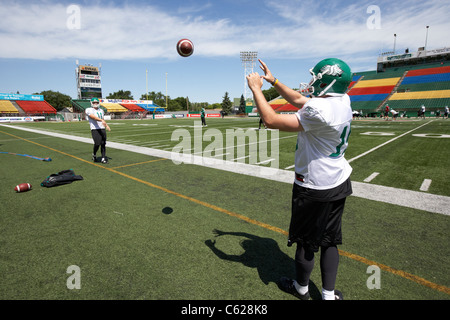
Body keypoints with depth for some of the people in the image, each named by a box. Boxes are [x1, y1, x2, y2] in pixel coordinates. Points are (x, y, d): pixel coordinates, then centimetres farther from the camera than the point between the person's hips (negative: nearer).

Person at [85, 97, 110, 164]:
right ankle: (94, 154, 14)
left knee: (103, 144, 1)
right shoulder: (89, 110, -1)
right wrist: (101, 120, -34)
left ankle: (103, 158, 7)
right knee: (97, 143, -15)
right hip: (95, 129, -6)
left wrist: (106, 125, 12)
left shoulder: (101, 110, 20)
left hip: (102, 129, 6)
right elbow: (94, 117, -18)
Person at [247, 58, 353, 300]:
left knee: (306, 241, 13)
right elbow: (298, 100, 13)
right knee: (329, 241, 18)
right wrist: (273, 81, 14)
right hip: (339, 183, 9)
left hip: (315, 188, -8)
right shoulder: (342, 101, 3)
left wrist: (255, 88, -11)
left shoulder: (319, 111, -27)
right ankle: (329, 294, 33)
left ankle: (301, 288, 37)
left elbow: (271, 120, -24)